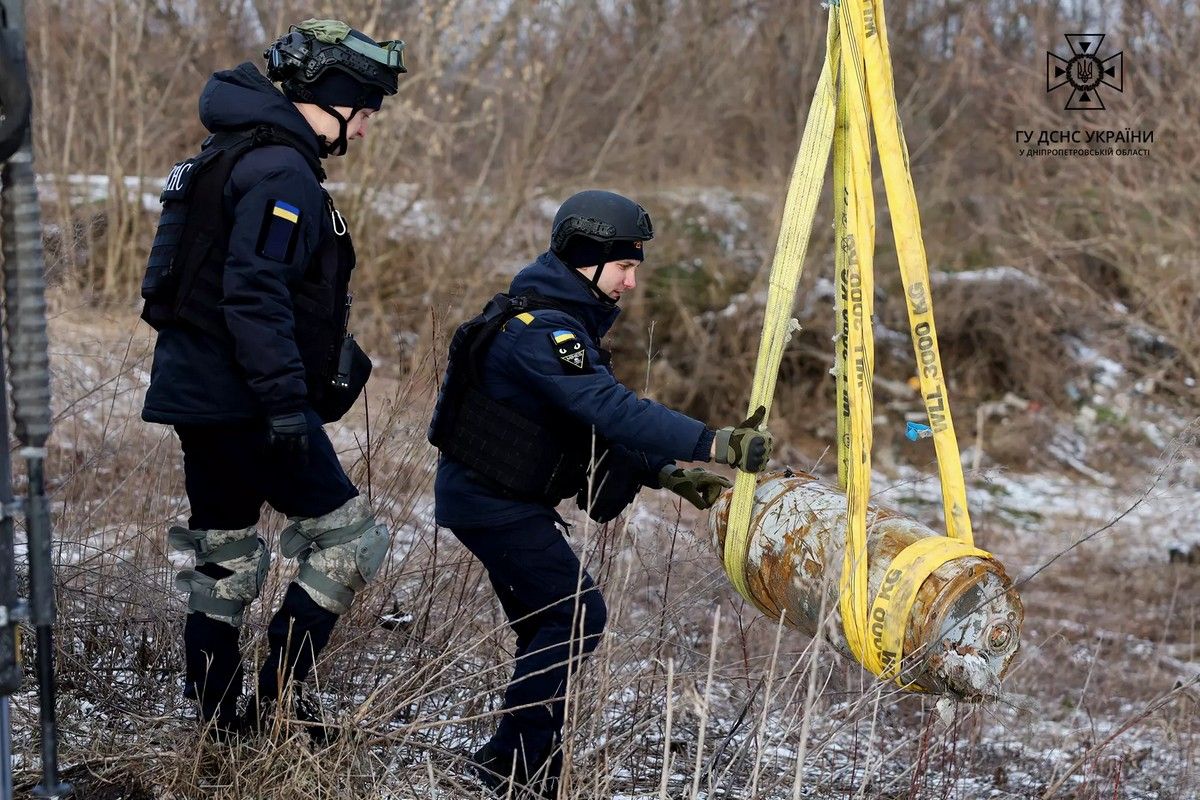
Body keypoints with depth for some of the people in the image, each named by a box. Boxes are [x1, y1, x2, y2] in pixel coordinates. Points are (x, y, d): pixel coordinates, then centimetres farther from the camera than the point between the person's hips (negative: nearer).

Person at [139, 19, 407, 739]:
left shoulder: (237, 155, 18)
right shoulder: (281, 170, -15)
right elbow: (255, 294, -24)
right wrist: (285, 402, -26)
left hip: (196, 394, 10)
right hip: (244, 400, -10)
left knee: (225, 558, 14)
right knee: (349, 535, -3)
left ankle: (220, 724, 20)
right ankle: (280, 698, -3)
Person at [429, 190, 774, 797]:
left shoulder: (563, 321, 12)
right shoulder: (542, 329, -23)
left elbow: (599, 419, 15)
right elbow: (612, 410, -34)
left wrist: (664, 472, 4)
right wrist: (713, 444, -40)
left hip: (499, 498, 11)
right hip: (491, 500, -11)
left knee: (549, 625, 13)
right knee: (577, 613, -12)